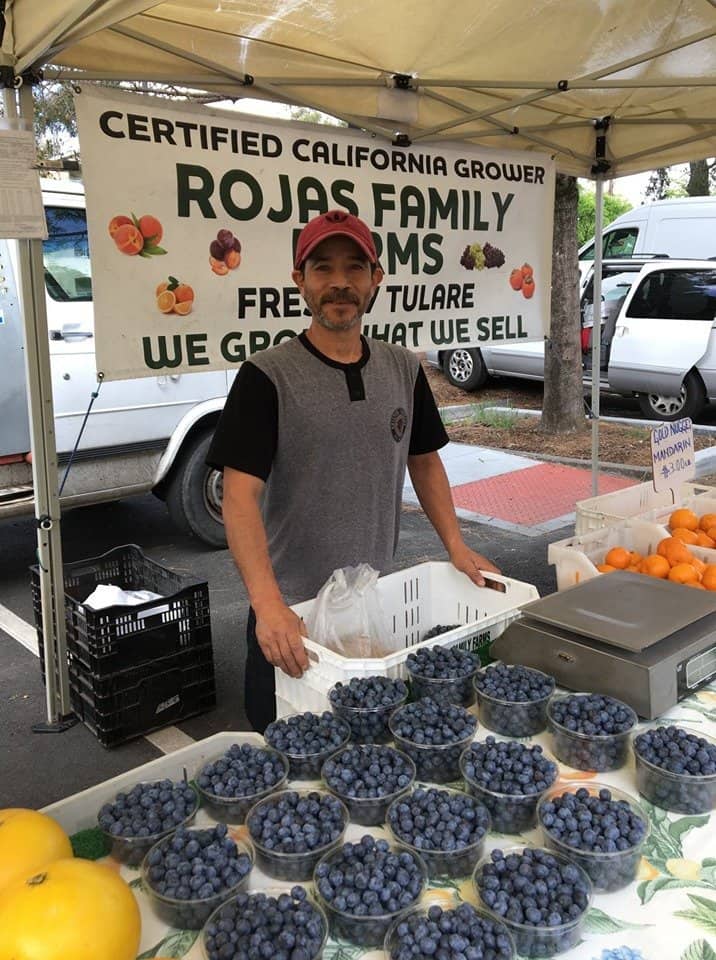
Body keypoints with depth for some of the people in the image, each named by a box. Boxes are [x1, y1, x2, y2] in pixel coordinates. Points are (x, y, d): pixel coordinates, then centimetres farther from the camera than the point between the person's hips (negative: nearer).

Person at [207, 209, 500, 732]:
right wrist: (268, 605, -32)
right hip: (292, 613, -4)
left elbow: (424, 460, 15)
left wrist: (456, 545, 3)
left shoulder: (404, 369, 3)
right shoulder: (268, 376, -13)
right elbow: (241, 496, -20)